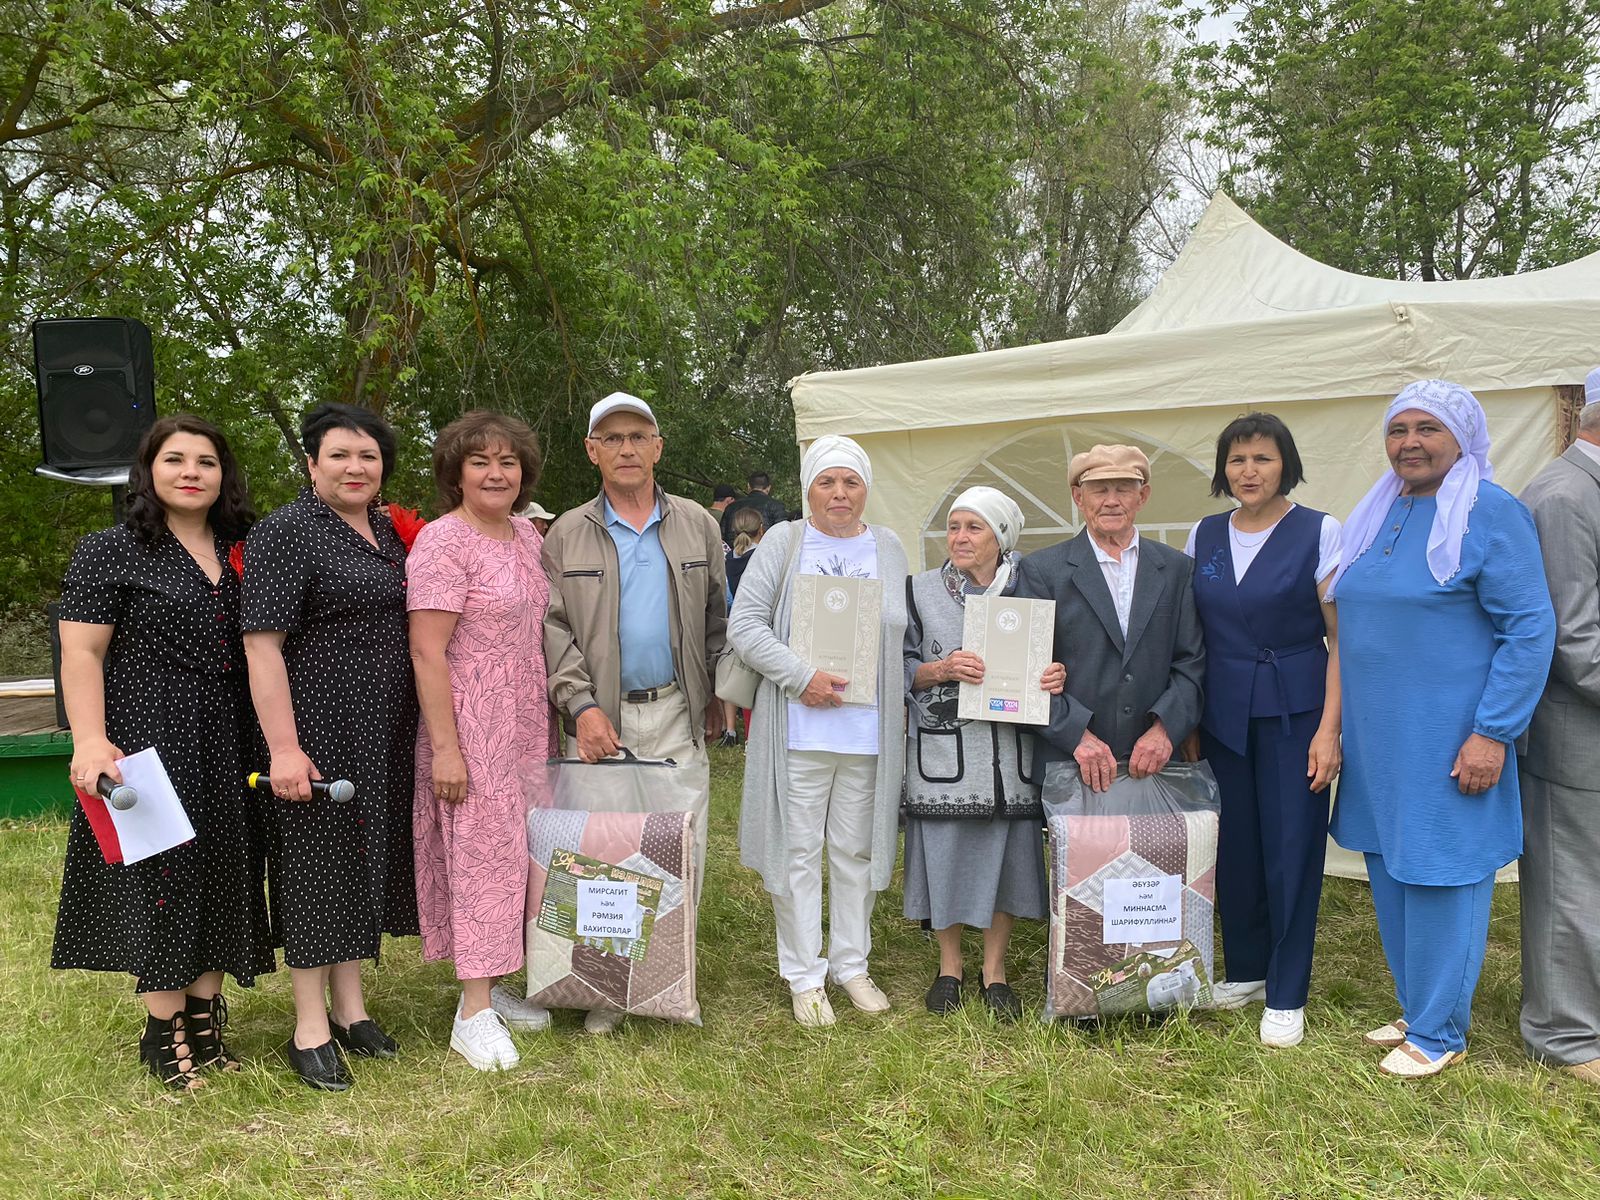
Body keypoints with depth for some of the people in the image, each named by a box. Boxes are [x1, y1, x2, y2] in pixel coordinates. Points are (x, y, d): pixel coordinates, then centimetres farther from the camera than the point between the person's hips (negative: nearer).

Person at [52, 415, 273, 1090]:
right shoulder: (110, 552, -3)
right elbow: (81, 654, -8)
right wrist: (90, 741, -20)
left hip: (227, 749, 5)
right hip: (148, 744, -5)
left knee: (221, 875, 9)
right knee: (161, 876, -1)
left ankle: (205, 1017, 23)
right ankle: (165, 1032, 12)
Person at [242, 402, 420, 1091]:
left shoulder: (389, 532, 11)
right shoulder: (286, 533, -11)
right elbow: (262, 644, -16)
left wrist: (430, 732, 15)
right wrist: (283, 747, -21)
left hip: (385, 736, 7)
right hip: (318, 729, -7)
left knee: (364, 857, 14)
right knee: (316, 860, 2)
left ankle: (350, 1007, 28)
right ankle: (310, 1028, 16)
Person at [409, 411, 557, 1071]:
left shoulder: (527, 534, 10)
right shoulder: (442, 542, -13)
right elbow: (427, 652, -17)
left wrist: (551, 719, 15)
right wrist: (444, 747, -19)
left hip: (526, 722, 8)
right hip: (470, 726, -7)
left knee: (511, 850, 12)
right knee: (479, 852, -3)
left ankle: (492, 986, 25)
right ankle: (474, 1015, 7)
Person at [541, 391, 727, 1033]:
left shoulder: (696, 524, 9)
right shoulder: (567, 535, 5)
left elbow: (717, 615, 14)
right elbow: (553, 628, 0)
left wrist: (716, 692, 11)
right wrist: (582, 704, -11)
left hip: (678, 715, 2)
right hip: (602, 717, -1)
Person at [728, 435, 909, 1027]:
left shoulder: (888, 547, 10)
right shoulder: (783, 543, 0)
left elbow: (904, 634, 12)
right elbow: (744, 624, -6)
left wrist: (900, 706, 1)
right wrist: (801, 677, -16)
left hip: (869, 732, 3)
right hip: (799, 729, -3)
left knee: (856, 850, 13)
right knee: (799, 851, 5)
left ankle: (850, 964, 28)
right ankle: (804, 975, 18)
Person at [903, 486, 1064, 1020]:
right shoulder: (920, 590, 3)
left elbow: (1049, 662, 11)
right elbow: (900, 667, 3)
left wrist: (1056, 677, -11)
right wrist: (942, 669, -15)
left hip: (1009, 749, 1)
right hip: (942, 749, -1)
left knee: (1006, 854, 6)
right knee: (946, 853, 5)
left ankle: (994, 970, 25)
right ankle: (949, 966, 26)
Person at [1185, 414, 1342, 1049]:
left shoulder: (1318, 533, -5)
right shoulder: (1204, 536, 7)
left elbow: (1342, 638, -6)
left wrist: (1329, 729, -12)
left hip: (1294, 711, -4)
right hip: (1222, 713, 4)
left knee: (1291, 846, 0)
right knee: (1234, 845, 8)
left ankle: (1286, 994, 13)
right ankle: (1245, 969, 27)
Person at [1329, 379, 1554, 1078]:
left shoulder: (1491, 515, -11)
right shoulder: (1377, 516, 10)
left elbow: (1530, 629, -14)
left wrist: (1492, 733, -18)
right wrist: (1343, 726, 14)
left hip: (1448, 742, -7)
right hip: (1377, 735, 7)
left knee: (1440, 875, 2)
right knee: (1389, 870, 14)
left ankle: (1438, 1033, 17)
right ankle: (1417, 1006, 31)